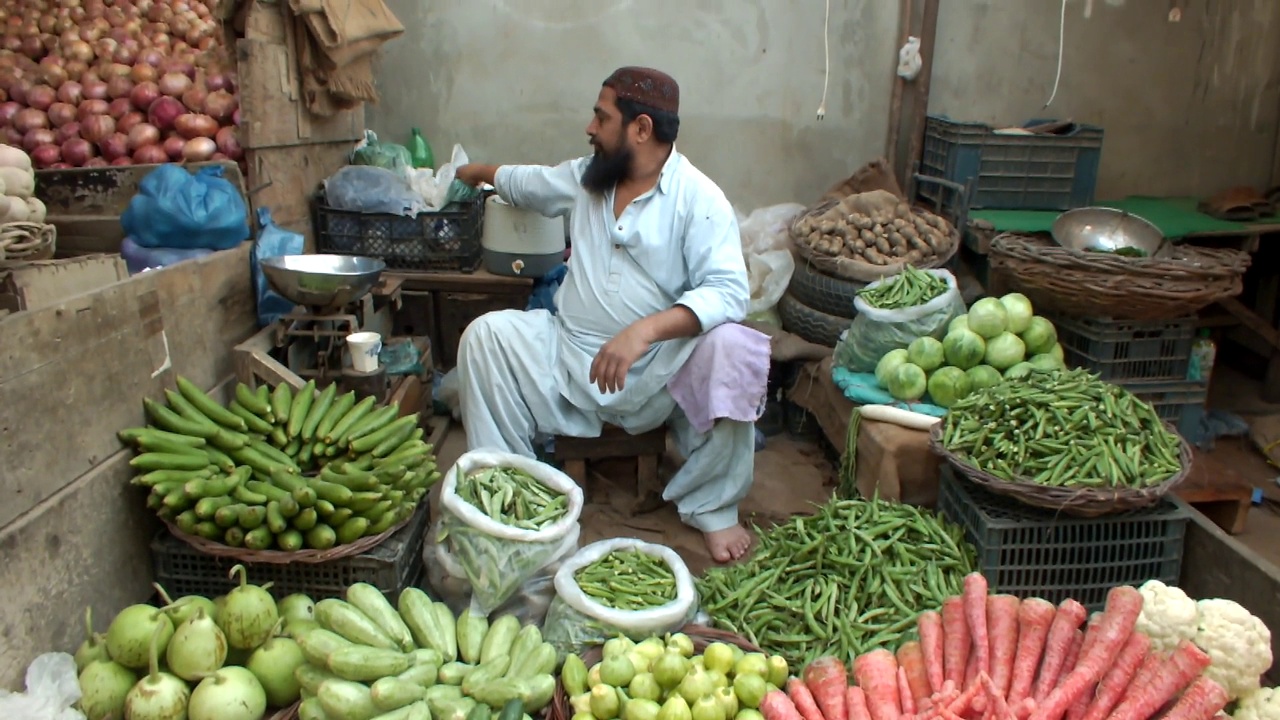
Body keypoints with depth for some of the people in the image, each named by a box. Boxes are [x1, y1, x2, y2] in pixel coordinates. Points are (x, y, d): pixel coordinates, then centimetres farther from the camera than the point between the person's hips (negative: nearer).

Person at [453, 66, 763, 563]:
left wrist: (643, 331, -37)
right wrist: (478, 173, 46)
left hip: (656, 372, -4)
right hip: (568, 354, 5)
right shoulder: (584, 177, 9)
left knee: (728, 347, -32)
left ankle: (711, 507, -12)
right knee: (486, 334, -16)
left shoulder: (698, 198, -11)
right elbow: (528, 182, 31)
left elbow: (728, 291, -25)